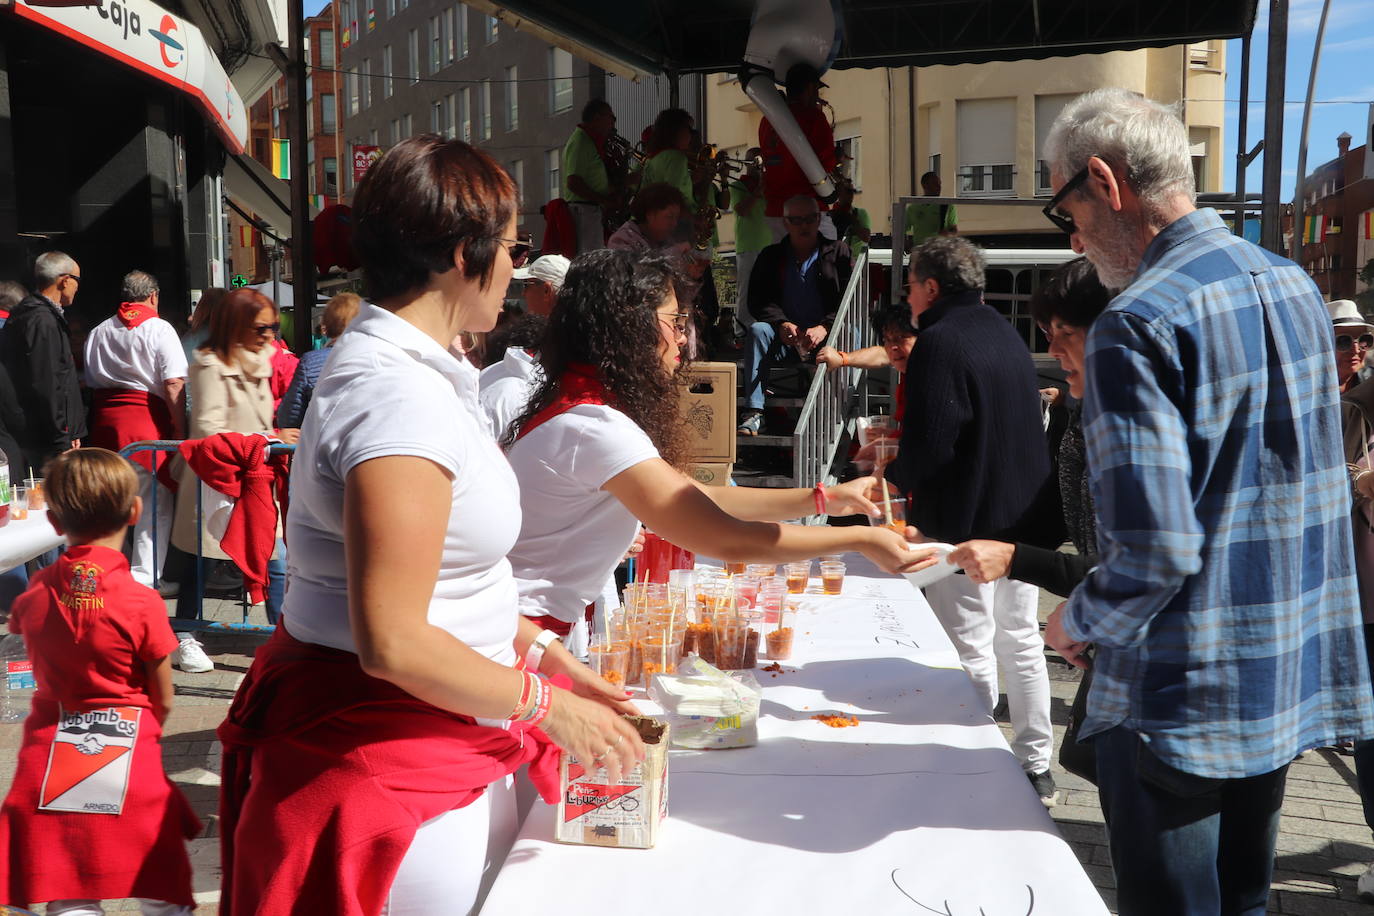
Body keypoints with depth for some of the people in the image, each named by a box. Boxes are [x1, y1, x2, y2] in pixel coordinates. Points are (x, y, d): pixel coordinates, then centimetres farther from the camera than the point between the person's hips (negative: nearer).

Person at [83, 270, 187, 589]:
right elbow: (173, 385, -13)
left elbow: (90, 383, 19)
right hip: (146, 421, -6)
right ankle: (143, 582, -4)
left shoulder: (98, 332, 15)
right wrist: (179, 428, -10)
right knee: (154, 508, 0)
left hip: (105, 422, 6)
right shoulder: (159, 329, -4)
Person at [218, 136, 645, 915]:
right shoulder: (399, 398, -24)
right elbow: (392, 641, -27)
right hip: (389, 768, -10)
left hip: (440, 749, 10)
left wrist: (545, 656, 10)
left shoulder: (409, 372, 8)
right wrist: (544, 706, -15)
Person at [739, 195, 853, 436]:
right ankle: (753, 413, -37)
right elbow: (757, 300, 3)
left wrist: (824, 328, -20)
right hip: (784, 338, 1)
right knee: (757, 329, -28)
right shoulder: (771, 256, 15)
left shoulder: (838, 252, 10)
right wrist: (781, 324, -18)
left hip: (824, 336, -1)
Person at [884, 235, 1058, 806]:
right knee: (1020, 641, 17)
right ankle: (1035, 765, 28)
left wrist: (895, 477, -1)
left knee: (970, 656, 1)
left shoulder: (940, 342, -17)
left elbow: (931, 448, -22)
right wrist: (903, 440, 20)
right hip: (1024, 517, 9)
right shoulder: (1004, 334, 11)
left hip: (965, 522, -9)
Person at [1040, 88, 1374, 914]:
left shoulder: (1137, 326, -21)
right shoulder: (1296, 286, 5)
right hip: (1291, 684, 8)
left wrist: (1079, 621, -6)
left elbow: (1154, 552, -26)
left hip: (1180, 701, -8)